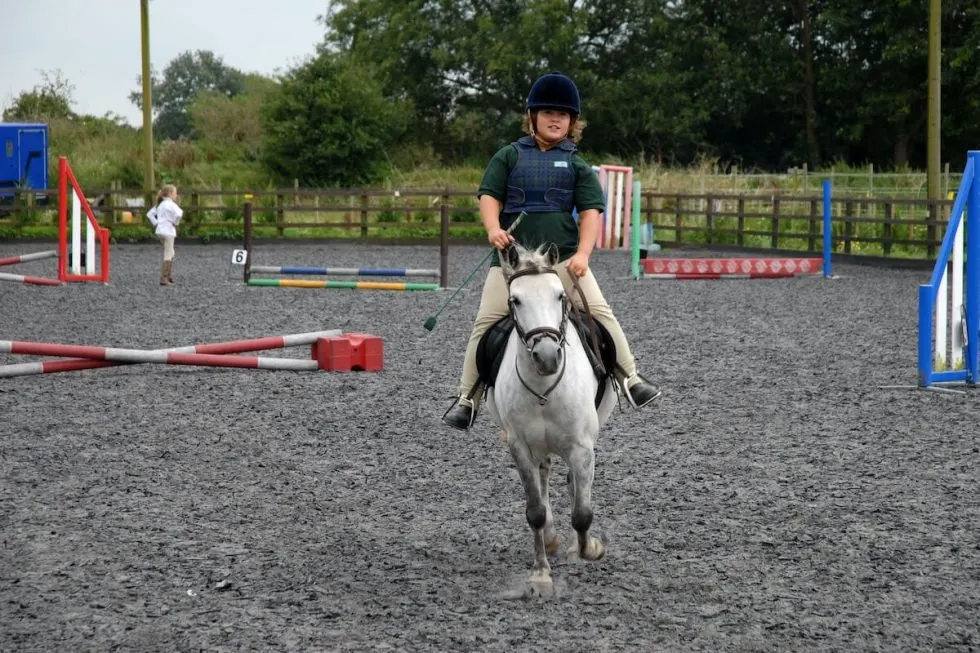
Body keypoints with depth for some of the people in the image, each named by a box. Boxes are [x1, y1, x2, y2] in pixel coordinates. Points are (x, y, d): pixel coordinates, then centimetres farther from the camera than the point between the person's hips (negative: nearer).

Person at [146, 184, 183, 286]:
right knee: (168, 255, -5)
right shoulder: (170, 204, -12)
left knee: (171, 254, 20)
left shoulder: (160, 204, 15)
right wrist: (175, 223, -12)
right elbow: (178, 213, -29)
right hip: (168, 231, -9)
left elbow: (150, 214, 21)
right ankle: (164, 279, -9)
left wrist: (156, 223, 13)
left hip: (160, 230, 9)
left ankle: (169, 277, 23)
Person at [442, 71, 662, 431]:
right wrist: (493, 228, -16)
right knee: (486, 320, -8)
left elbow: (591, 211, 4)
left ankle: (630, 379, -8)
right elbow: (489, 195, 5)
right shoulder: (509, 156, 11)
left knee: (599, 310, -16)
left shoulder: (577, 165, 11)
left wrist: (582, 254, -12)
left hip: (563, 257, 0)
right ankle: (467, 397, 2)